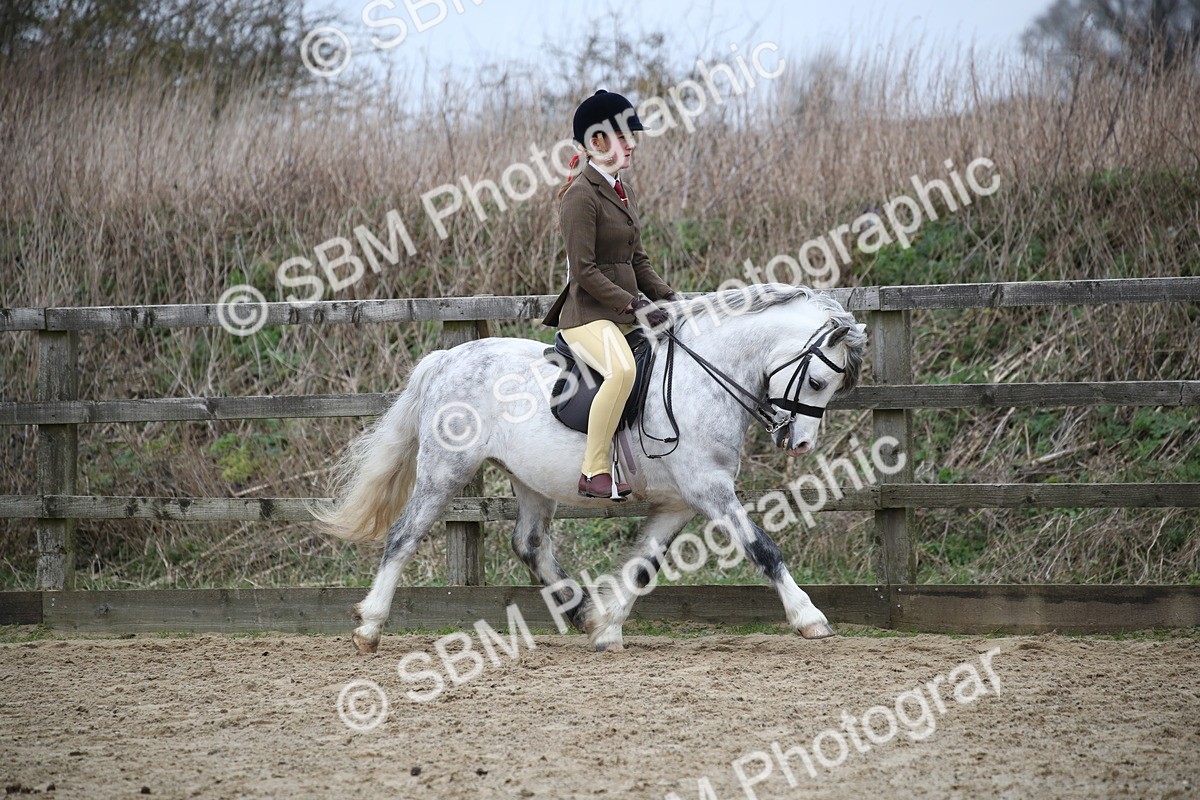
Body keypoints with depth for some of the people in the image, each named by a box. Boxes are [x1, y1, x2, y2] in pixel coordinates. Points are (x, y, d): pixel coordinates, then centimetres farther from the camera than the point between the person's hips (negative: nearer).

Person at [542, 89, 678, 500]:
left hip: (626, 312, 10)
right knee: (622, 370, -37)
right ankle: (594, 471, -29)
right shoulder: (581, 195, -12)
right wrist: (635, 305, -19)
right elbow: (584, 272, -17)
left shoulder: (624, 192, 16)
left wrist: (666, 296, 5)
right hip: (588, 314, -10)